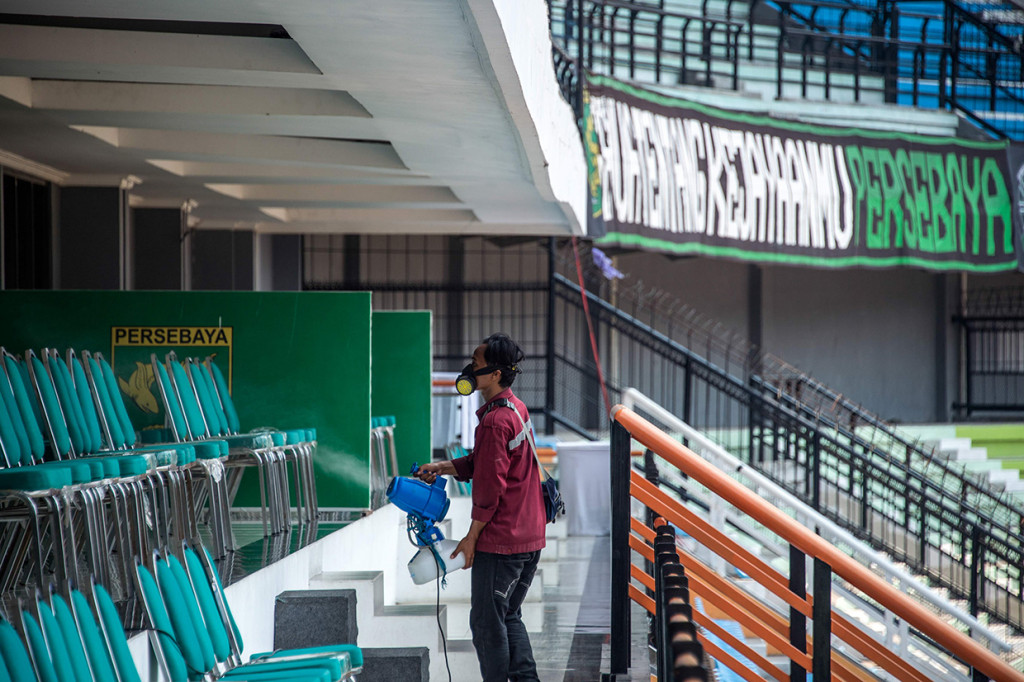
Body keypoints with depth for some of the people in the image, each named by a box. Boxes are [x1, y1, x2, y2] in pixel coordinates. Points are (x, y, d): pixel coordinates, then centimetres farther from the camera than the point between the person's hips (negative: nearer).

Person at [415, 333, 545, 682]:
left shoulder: (495, 421, -20)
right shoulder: (518, 408, 10)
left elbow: (490, 486, -20)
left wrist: (472, 537, -12)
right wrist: (442, 467, 11)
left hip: (499, 542, -9)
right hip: (530, 537, 9)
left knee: (487, 622, 1)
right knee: (508, 616, 17)